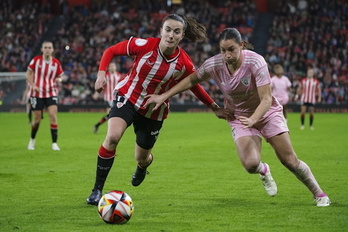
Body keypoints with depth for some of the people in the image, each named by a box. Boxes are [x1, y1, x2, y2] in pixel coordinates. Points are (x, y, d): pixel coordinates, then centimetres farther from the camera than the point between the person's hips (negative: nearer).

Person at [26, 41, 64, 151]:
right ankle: (32, 140, 30)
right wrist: (33, 85, -11)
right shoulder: (36, 60, -3)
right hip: (37, 93, -1)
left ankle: (54, 143, -11)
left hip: (51, 93, 1)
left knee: (53, 115, -16)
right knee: (37, 119, 3)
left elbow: (59, 76, 12)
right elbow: (28, 73, 4)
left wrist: (58, 80, -12)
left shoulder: (56, 63, 1)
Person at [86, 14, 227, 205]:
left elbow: (195, 88, 3)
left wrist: (215, 108, 3)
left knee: (141, 158, 11)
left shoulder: (185, 64, -16)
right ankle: (97, 190, -15)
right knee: (112, 137, -27)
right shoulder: (143, 45, -20)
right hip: (127, 98, -1)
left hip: (153, 112, 2)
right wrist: (101, 73, -22)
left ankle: (142, 167, 54)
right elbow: (111, 51, -8)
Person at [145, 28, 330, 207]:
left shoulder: (255, 62, -28)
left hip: (266, 112, -2)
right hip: (239, 117, 2)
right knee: (250, 164, -21)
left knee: (290, 161, -6)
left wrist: (253, 120, -48)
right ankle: (263, 171, 18)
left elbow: (266, 99, -31)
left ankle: (319, 194, 19)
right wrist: (163, 96, -3)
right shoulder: (214, 64, -19)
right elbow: (192, 80, 0)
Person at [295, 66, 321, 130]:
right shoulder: (303, 81, 3)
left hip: (312, 100, 0)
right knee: (303, 111, -9)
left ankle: (311, 125, 14)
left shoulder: (316, 81, 2)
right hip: (304, 98, 0)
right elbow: (299, 88, 13)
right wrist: (297, 95, 8)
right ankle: (302, 125, 3)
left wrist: (319, 97, 1)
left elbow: (319, 90, 10)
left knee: (311, 112, 1)